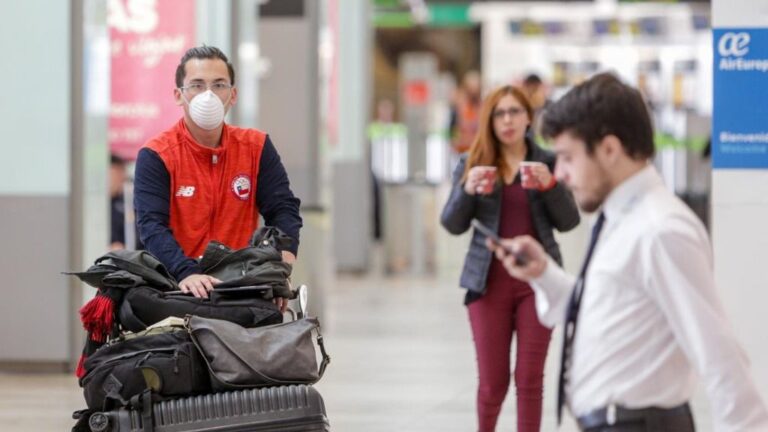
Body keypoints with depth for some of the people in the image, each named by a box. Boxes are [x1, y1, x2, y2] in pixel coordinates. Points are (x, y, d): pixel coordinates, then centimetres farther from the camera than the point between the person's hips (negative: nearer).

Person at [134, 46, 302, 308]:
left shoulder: (256, 147, 10)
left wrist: (283, 263, -17)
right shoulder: (155, 156, -2)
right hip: (178, 288, -3)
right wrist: (187, 273, -31)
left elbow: (283, 209, 5)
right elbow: (152, 226, -13)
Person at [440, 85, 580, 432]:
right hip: (489, 281, 0)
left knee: (530, 378, 1)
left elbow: (568, 222, -1)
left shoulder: (547, 162, 3)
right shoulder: (472, 163, 3)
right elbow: (452, 225, -1)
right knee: (493, 380, 5)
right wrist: (468, 190, -19)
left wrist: (550, 185, -18)